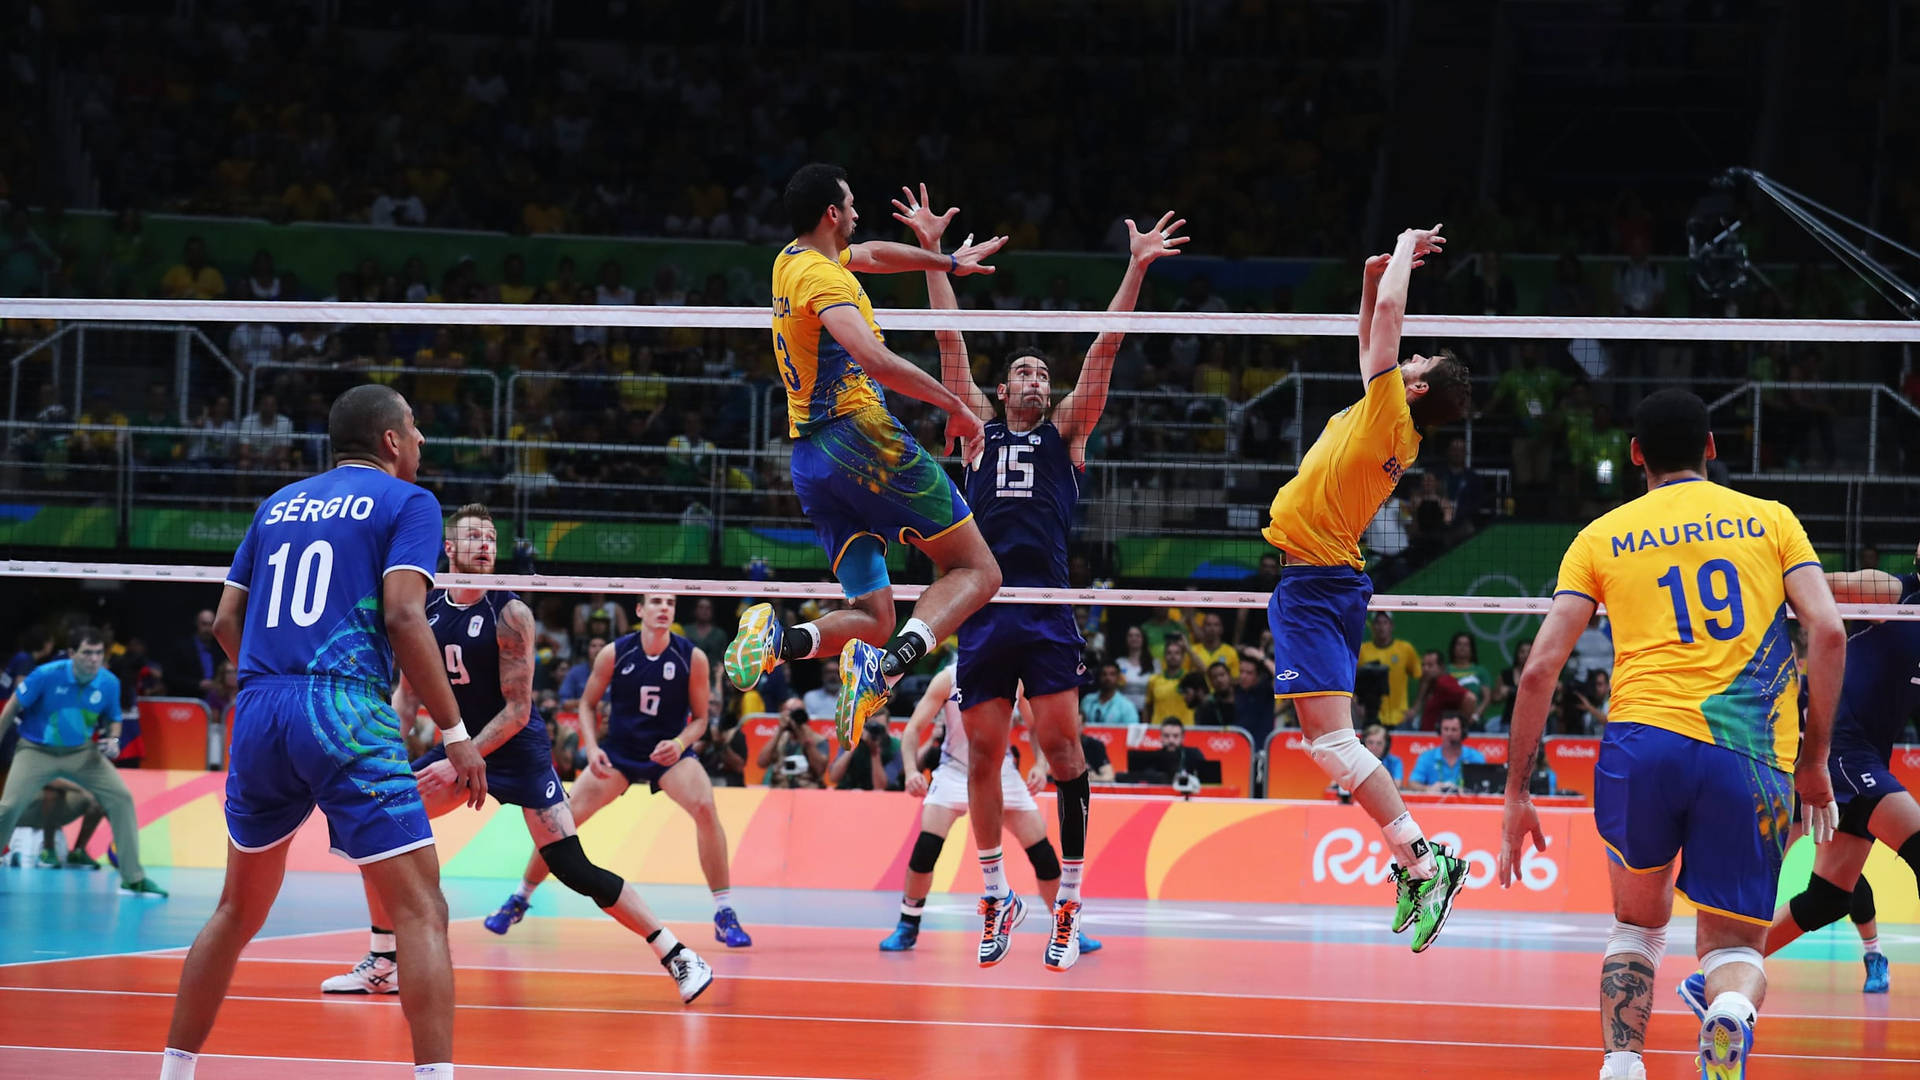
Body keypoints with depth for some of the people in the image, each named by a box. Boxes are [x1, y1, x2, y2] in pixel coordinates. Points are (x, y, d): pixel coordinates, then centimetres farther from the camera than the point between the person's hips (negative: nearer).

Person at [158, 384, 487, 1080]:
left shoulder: (277, 506, 21)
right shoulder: (406, 501, 5)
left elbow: (227, 620, 18)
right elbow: (403, 616, -8)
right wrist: (455, 733, -6)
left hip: (259, 712, 6)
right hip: (348, 714, -6)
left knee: (238, 911, 20)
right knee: (421, 911, -7)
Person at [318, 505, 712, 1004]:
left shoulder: (509, 613, -18)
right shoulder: (424, 608, -2)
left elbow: (517, 711, -18)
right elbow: (408, 692, 8)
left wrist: (459, 764, -23)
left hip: (517, 751, -6)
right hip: (460, 745, 6)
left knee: (574, 869, -15)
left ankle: (677, 954, -6)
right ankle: (382, 966, 9)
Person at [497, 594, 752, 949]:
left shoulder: (693, 658, -12)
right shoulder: (614, 653, -10)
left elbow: (699, 717, -3)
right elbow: (587, 705, 2)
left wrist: (680, 743, -23)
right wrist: (591, 747, -15)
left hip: (670, 752, -1)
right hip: (618, 753, 1)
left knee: (705, 807, -29)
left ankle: (724, 914, -18)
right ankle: (519, 900, 13)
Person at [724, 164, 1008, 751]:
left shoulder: (792, 261, 18)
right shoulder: (823, 277, -10)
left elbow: (872, 253, 39)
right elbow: (874, 359, -26)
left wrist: (948, 261, 48)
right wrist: (956, 405, -20)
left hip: (808, 458, 9)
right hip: (862, 438, -9)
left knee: (871, 616, 8)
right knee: (976, 570, -4)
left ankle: (785, 638, -22)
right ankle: (891, 661, -30)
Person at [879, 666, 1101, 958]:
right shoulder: (948, 679, -16)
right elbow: (914, 728, -14)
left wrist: (1040, 765, -15)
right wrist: (911, 769, -31)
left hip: (1001, 772, 2)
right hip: (955, 770, -2)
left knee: (1041, 850, -4)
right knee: (926, 846, -20)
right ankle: (907, 928, -4)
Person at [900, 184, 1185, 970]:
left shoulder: (1065, 432, 16)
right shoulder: (979, 427, 18)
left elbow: (1103, 352, 9)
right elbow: (951, 344, 15)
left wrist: (1136, 269, 2)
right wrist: (933, 254, 11)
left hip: (1047, 606, -2)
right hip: (983, 609, 2)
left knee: (1061, 743, -11)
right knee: (982, 754, 3)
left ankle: (1068, 901, -7)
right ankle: (997, 896, 16)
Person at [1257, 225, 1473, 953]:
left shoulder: (1390, 412, -12)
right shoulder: (1395, 430, 11)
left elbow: (1388, 314, -11)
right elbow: (1376, 338, 27)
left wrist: (1406, 250, 3)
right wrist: (1373, 280, 19)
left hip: (1314, 585, -10)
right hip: (1328, 581, 10)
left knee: (1331, 739, -16)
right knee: (1330, 738, 13)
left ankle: (1423, 860, -19)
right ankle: (1414, 862, 14)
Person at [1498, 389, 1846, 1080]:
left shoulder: (1602, 536, 16)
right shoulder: (1772, 520, 17)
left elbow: (1539, 670, 8)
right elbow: (1828, 632, 3)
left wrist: (1517, 793, 14)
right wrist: (1814, 759, 11)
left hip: (1643, 738, 0)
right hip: (1752, 760, 0)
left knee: (1638, 925, 24)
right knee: (1734, 949, 10)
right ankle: (1731, 1008, -27)